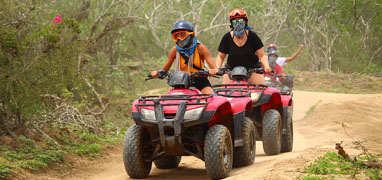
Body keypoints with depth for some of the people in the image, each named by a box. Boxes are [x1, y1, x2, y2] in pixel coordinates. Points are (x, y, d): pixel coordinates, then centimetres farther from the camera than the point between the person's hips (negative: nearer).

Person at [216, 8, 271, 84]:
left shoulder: (252, 36, -12)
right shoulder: (227, 37, -10)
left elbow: (262, 55, -10)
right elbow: (220, 56, -2)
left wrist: (267, 67, -28)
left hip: (252, 68, -1)